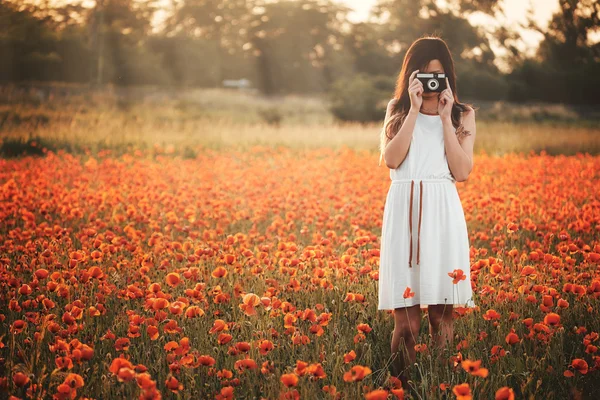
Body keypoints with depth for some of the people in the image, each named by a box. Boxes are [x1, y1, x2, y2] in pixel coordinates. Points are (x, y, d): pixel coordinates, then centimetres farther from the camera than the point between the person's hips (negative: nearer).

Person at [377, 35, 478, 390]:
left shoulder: (463, 115, 10)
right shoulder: (398, 110, 12)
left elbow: (462, 172, -2)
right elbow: (392, 160, -5)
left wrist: (445, 117, -4)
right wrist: (414, 110, -7)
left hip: (442, 213, 0)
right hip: (404, 211, 0)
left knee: (442, 313, 0)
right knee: (405, 315, -3)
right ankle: (401, 385, 4)